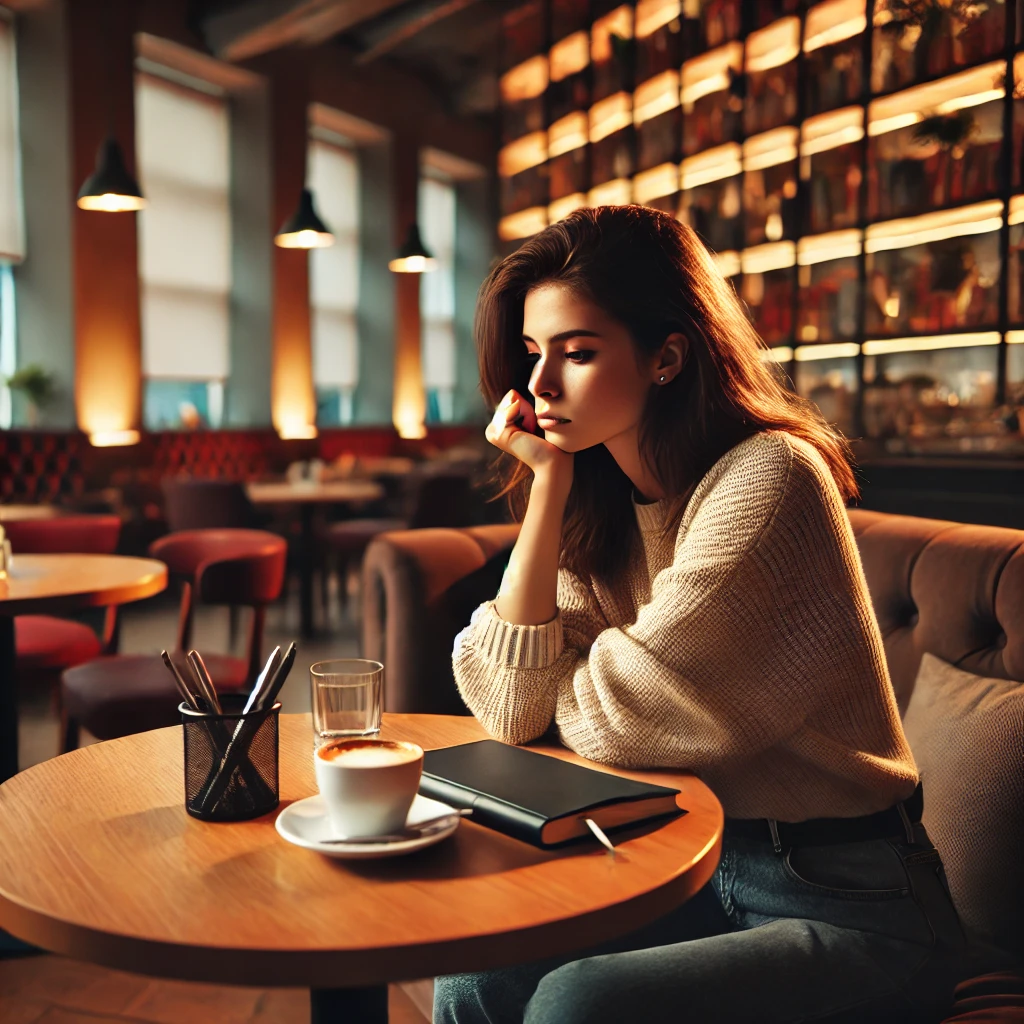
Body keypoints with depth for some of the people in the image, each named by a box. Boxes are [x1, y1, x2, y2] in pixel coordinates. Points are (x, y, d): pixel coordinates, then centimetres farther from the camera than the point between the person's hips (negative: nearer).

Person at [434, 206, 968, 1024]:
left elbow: (609, 720, -20)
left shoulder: (768, 478, -21)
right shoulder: (601, 504, 2)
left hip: (851, 909, -6)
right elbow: (510, 711, -8)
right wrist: (548, 484, -10)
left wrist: (576, 673, 2)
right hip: (702, 873, 6)